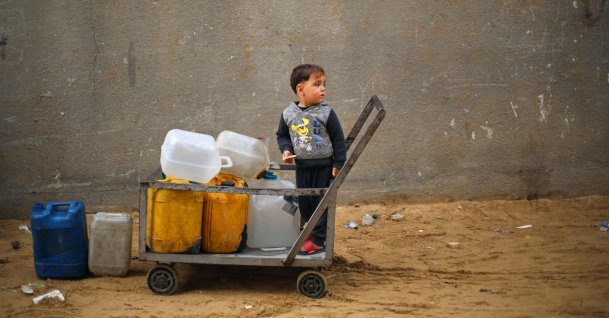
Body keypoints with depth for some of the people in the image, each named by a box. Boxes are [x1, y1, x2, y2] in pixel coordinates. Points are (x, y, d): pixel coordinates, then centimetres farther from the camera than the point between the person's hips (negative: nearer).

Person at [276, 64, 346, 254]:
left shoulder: (326, 113, -10)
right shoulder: (289, 113, -2)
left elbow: (338, 138, -6)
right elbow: (282, 135, 12)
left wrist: (339, 164, -8)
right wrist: (286, 150, -7)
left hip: (323, 166, -3)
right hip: (302, 166, 3)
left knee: (321, 203, 0)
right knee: (304, 202, 13)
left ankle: (318, 239, 7)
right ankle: (307, 233, 29)